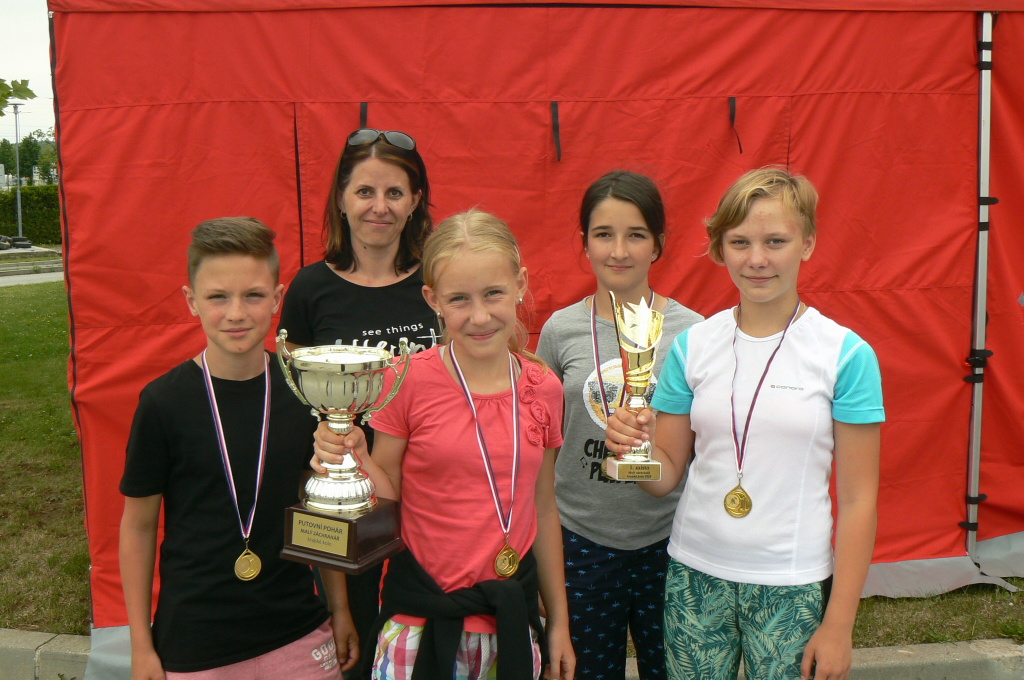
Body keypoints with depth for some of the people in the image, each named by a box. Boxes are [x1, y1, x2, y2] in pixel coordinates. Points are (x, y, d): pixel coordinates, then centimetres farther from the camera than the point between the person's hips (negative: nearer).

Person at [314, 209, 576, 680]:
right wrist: (354, 461, -24)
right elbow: (389, 496, -4)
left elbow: (543, 508, 7)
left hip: (512, 618, 3)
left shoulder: (543, 390, -1)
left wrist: (559, 620, 12)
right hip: (421, 622, -3)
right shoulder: (409, 381, -12)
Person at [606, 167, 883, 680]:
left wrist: (839, 624, -5)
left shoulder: (846, 354, -7)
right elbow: (666, 474, 5)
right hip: (695, 577, 2)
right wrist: (632, 444, -17)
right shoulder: (693, 344, 1)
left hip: (792, 585, -2)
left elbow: (857, 499, -5)